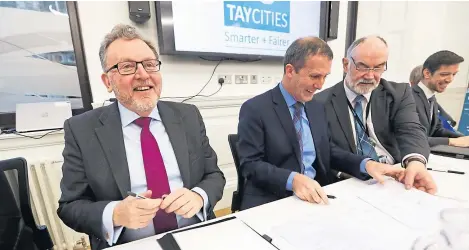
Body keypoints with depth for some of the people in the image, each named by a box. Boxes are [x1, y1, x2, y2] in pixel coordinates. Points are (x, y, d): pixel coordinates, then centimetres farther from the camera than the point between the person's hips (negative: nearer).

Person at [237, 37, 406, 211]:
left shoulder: (317, 107, 10)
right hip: (272, 201, -5)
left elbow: (327, 151, 14)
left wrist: (365, 164, -2)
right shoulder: (255, 109, -11)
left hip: (317, 196, 6)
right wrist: (292, 180, -29)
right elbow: (251, 164, -15)